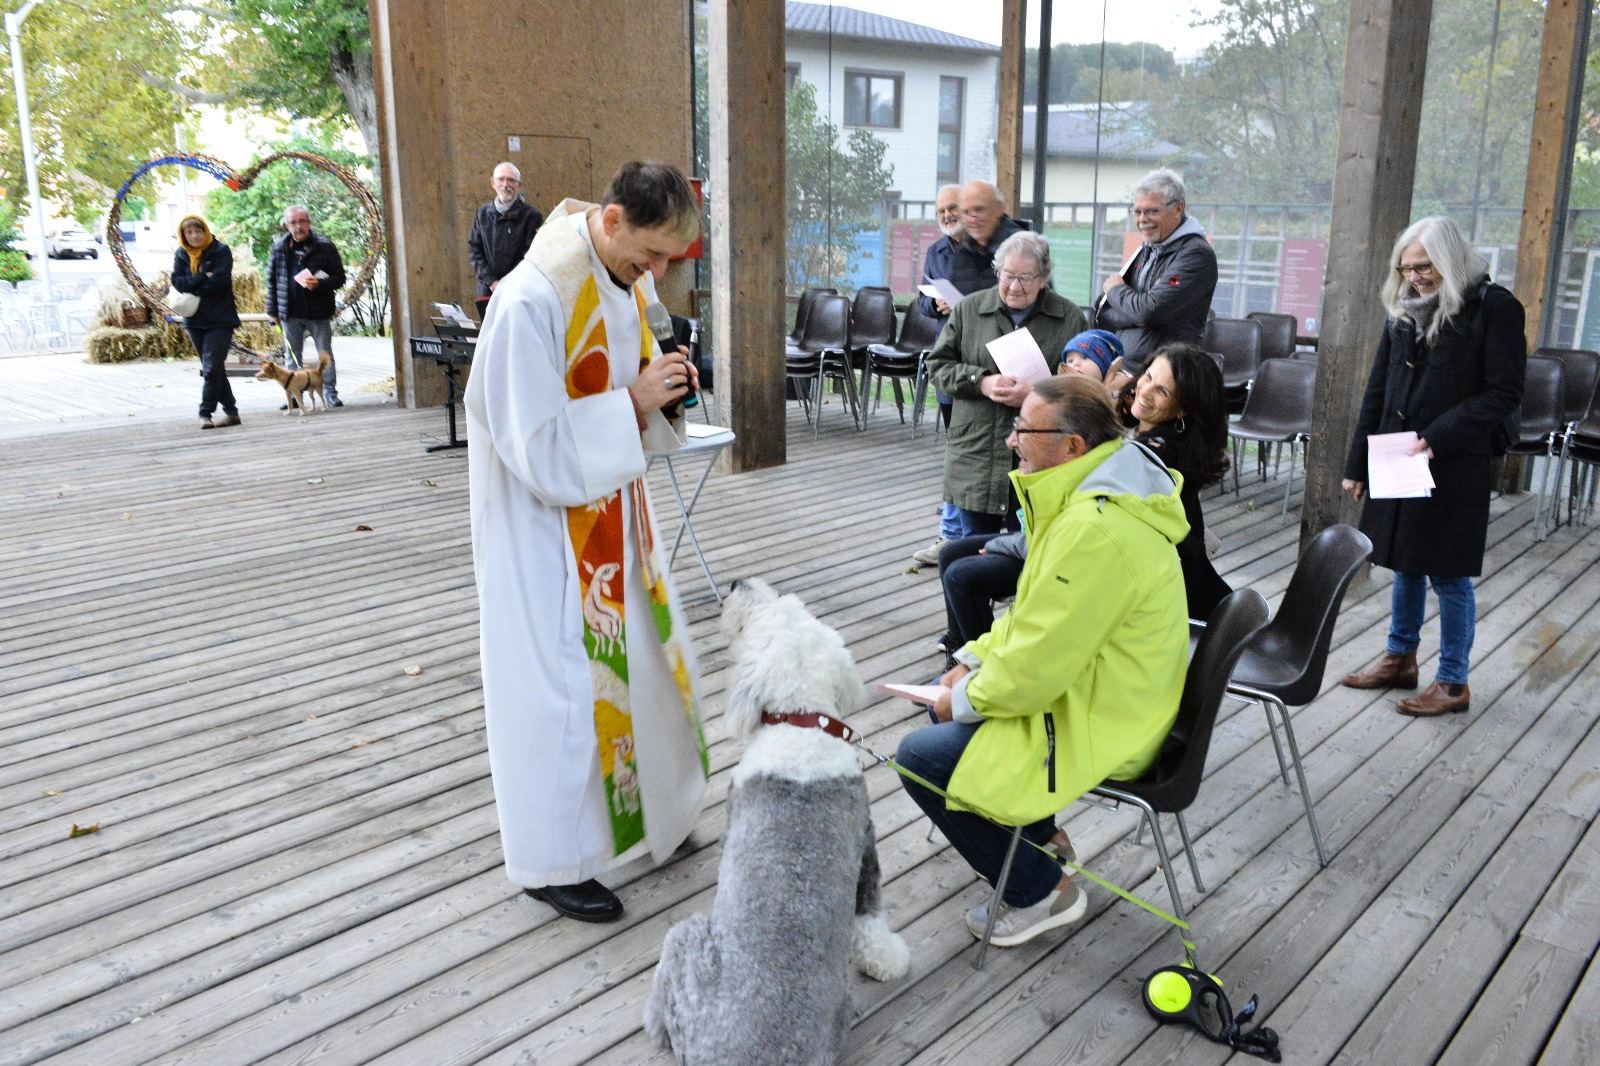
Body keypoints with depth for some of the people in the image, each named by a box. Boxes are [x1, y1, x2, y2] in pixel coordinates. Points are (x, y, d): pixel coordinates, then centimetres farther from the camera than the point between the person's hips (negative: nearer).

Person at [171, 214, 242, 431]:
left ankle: (205, 413, -5)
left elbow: (219, 280, -15)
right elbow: (177, 282, -2)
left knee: (211, 369, -12)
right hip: (194, 320, 6)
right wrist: (203, 278, -14)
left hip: (220, 319, -5)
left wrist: (191, 287, -7)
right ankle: (231, 412, 16)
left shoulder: (221, 251, -3)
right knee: (213, 369, 9)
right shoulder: (181, 254, 10)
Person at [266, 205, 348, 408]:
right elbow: (272, 280, 10)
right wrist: (273, 311, 7)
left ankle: (330, 393, 13)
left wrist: (319, 283, -21)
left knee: (325, 355, 5)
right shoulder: (279, 248, 5)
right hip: (290, 314, 3)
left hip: (319, 312, -2)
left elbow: (339, 277, -2)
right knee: (292, 356, 9)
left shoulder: (325, 246, -3)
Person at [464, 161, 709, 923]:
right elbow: (540, 449, -24)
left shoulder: (627, 285, 1)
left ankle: (644, 816, 38)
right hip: (543, 525, -8)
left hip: (611, 520, 8)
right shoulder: (531, 302, -24)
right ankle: (553, 860, 20)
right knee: (555, 685, 1)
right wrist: (633, 401, -23)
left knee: (639, 659, 17)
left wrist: (658, 395, -9)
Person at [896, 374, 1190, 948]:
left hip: (1098, 726, -11)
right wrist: (975, 660, 5)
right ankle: (1040, 834, 29)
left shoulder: (1095, 529, -31)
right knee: (942, 701, 21)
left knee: (919, 757, -11)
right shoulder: (1095, 493, 3)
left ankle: (1042, 892, 5)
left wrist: (966, 700, -12)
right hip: (1099, 686, 11)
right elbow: (1036, 612, 14)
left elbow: (1038, 665, -28)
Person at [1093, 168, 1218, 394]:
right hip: (1121, 371, 7)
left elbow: (1150, 312, -17)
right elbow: (1103, 317, 15)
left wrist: (1115, 290, 1)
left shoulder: (1196, 254, -7)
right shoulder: (1146, 251, 18)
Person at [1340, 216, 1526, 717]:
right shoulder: (1405, 309, 8)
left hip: (1454, 469, -5)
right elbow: (1378, 390, 11)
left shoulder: (1494, 308, -9)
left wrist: (1438, 439, -20)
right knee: (1406, 565, 16)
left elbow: (1504, 393, -11)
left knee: (1448, 576, 2)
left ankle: (1453, 683, 15)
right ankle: (1400, 658, 30)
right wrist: (1358, 463, 8)